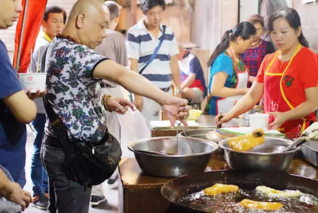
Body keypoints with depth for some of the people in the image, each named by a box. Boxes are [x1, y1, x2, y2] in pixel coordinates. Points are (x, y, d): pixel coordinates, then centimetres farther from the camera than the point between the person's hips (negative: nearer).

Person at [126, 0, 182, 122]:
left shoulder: (169, 32, 9)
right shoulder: (134, 33, -6)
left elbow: (174, 62, 12)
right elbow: (133, 66, -7)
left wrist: (178, 89, 9)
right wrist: (136, 94, -10)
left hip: (166, 91, 5)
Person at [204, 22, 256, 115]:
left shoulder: (237, 56, 3)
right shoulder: (224, 59, -20)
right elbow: (215, 90, -24)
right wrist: (243, 91, -20)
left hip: (235, 110, 8)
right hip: (222, 112, -8)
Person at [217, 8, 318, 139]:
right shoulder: (268, 60, 10)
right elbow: (252, 96, 8)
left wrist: (285, 116, -28)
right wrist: (230, 114, -8)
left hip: (297, 134, -5)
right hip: (270, 130, 5)